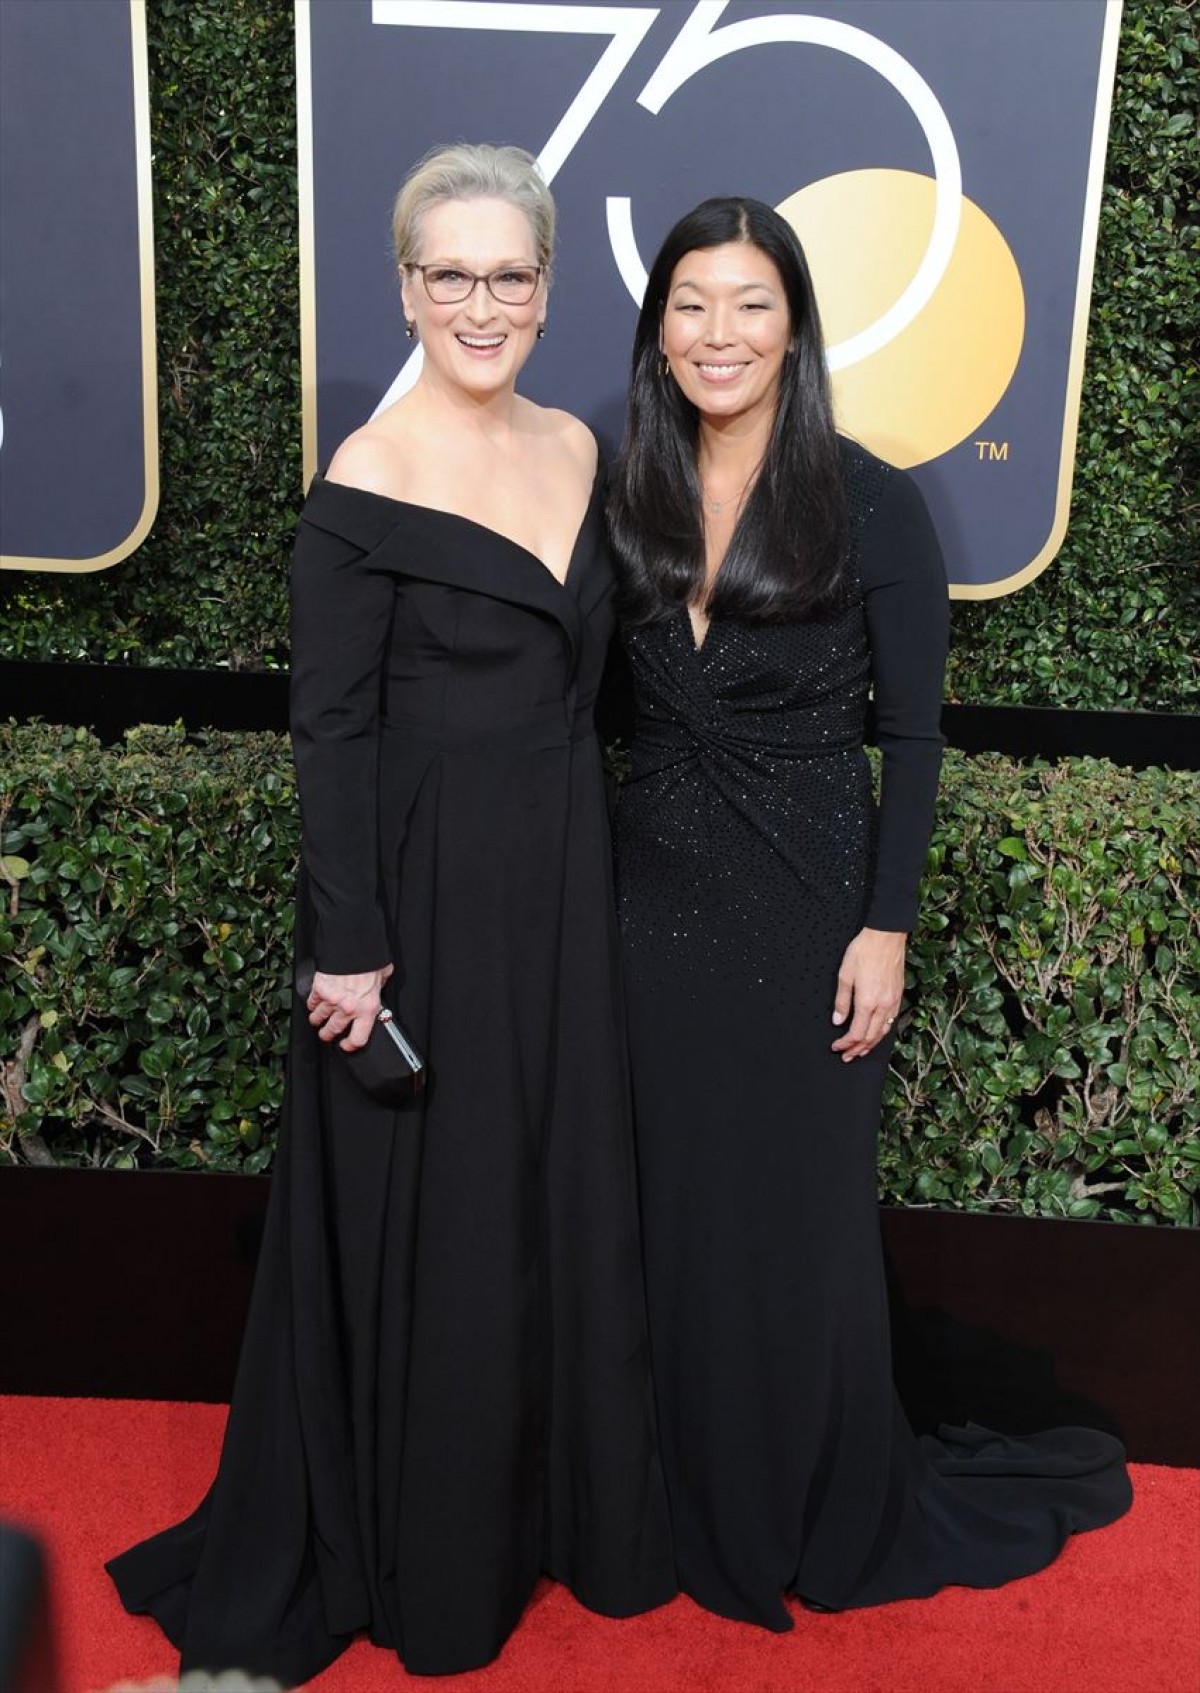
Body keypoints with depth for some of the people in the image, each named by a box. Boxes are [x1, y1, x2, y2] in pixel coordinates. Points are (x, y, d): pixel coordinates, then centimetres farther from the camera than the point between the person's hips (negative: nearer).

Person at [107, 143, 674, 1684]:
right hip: (427, 885, -6)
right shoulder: (365, 487, -13)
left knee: (567, 1192, 17)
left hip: (563, 880, 7)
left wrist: (595, 870, 14)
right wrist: (349, 950, -14)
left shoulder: (576, 450, 7)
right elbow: (330, 731, -13)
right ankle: (425, 1558, 31)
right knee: (430, 1217, 7)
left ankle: (570, 1503, 39)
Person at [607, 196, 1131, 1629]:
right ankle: (699, 1510, 34)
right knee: (677, 1214, 12)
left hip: (805, 904, -3)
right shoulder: (627, 500, 4)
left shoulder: (869, 504, -7)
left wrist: (886, 926, -12)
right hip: (656, 902, 4)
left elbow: (910, 735, -7)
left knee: (804, 1220, 8)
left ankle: (839, 1520, 33)